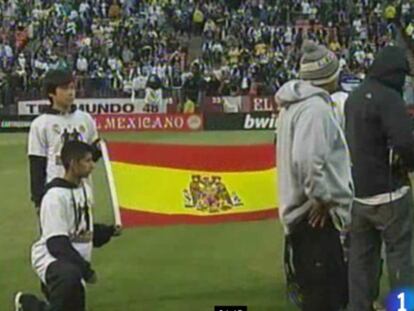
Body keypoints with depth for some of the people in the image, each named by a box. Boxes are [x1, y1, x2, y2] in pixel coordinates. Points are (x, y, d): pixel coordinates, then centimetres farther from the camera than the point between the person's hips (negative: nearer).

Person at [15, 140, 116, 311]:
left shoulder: (85, 188, 8)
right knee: (70, 275, -40)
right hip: (51, 257, -9)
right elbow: (56, 243, -24)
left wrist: (108, 231, 1)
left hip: (75, 260, 9)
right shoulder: (55, 195, -20)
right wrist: (84, 268, -25)